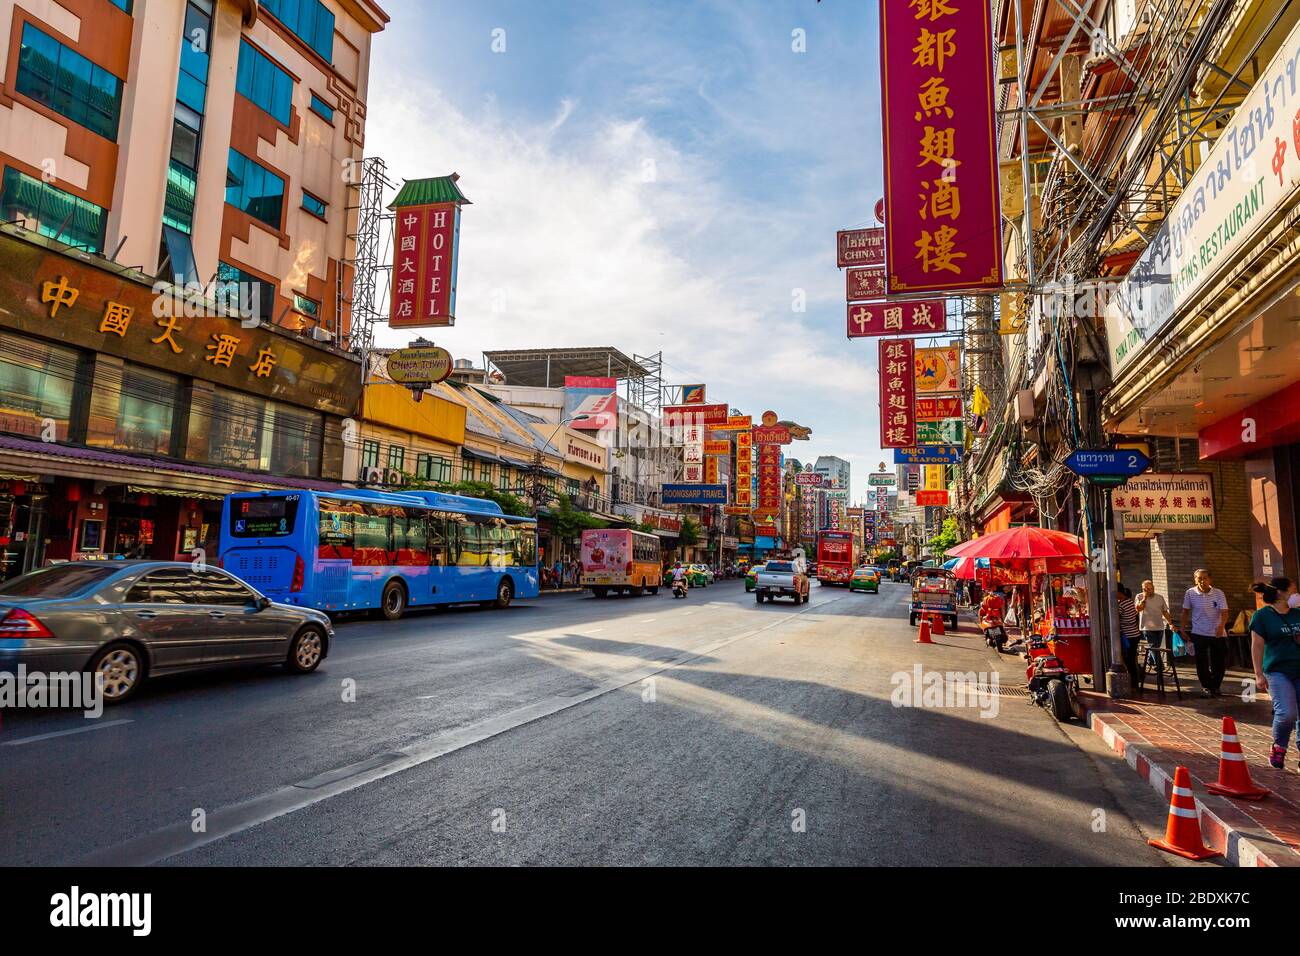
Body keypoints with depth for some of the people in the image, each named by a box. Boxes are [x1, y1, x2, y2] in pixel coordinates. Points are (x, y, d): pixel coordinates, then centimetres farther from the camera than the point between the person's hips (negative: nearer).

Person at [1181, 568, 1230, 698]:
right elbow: (1185, 612, 6)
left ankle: (1215, 686, 26)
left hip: (1218, 633, 0)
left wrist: (1221, 626, -31)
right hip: (1199, 633, 0)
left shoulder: (1218, 593, -6)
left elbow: (1224, 612, -13)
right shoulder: (1190, 593, -4)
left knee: (1220, 662, 6)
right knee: (1202, 663, -1)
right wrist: (1183, 629, 3)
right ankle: (1206, 687, 13)